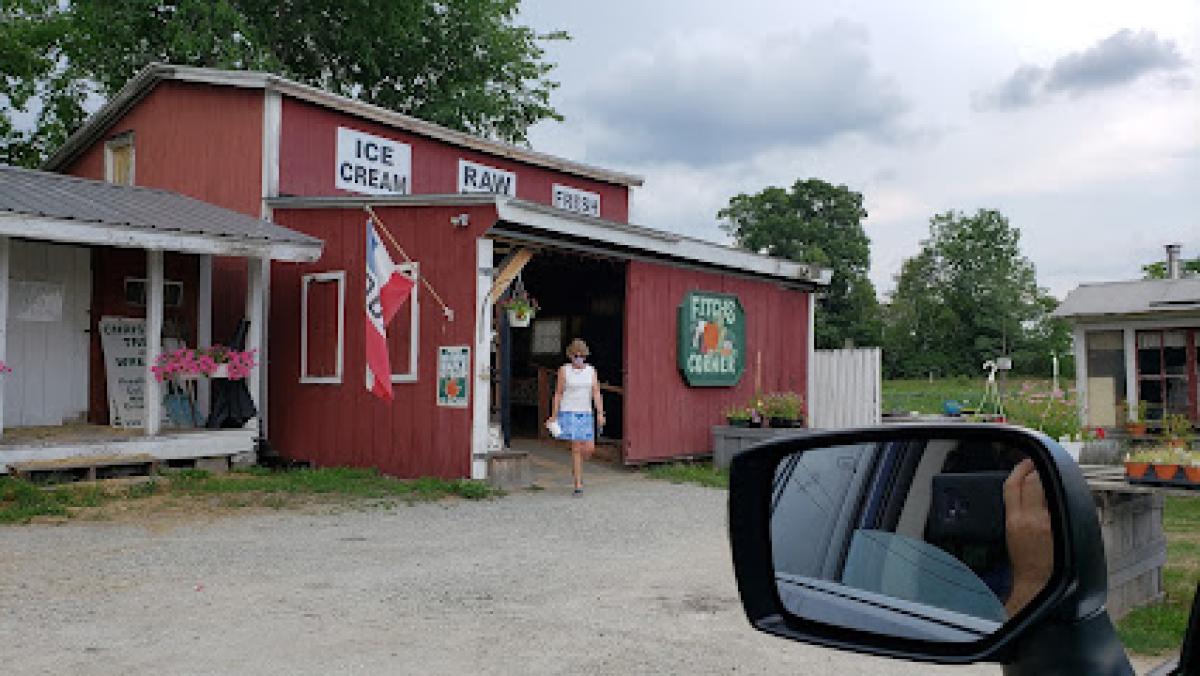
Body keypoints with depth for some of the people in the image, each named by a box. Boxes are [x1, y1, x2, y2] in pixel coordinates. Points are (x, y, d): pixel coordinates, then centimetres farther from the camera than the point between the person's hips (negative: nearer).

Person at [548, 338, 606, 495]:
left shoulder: (591, 370, 5)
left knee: (589, 449, -1)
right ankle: (578, 484, 0)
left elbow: (596, 393, -1)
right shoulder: (564, 370, -2)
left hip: (586, 414, 3)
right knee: (576, 448, -7)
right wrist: (554, 416, -3)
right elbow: (558, 393, 0)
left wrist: (600, 413, -11)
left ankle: (575, 467, 32)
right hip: (569, 413, -3)